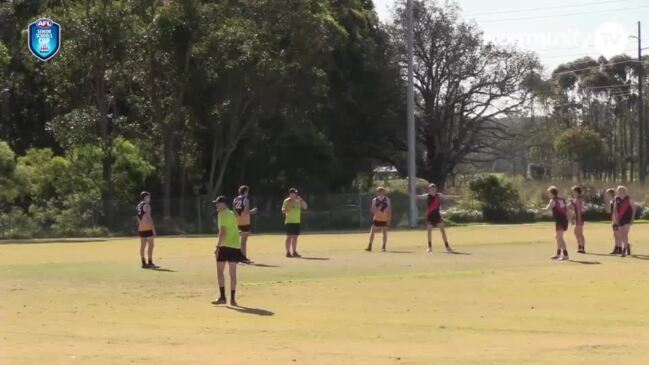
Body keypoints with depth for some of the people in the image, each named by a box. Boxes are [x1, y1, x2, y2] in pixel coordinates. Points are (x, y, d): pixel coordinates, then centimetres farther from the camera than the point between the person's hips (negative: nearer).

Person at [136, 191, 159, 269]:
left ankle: (144, 263, 9)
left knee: (143, 246, 8)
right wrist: (153, 229, -16)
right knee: (151, 245, -7)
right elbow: (148, 218, -16)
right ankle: (150, 263, -11)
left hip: (140, 228, 9)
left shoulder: (138, 206, 15)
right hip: (147, 228, -9)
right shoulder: (146, 205, -10)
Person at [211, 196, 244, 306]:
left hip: (225, 246, -7)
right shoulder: (232, 214, 17)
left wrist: (218, 246, -19)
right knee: (233, 273, 7)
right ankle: (232, 299, 6)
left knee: (220, 271, 1)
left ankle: (222, 297, -4)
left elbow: (223, 232, -18)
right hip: (235, 246, 7)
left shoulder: (222, 214, -8)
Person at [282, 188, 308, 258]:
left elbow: (305, 207, 7)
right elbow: (283, 211, -8)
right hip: (289, 221, -6)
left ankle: (294, 252, 15)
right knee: (289, 237, -7)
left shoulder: (298, 201, 14)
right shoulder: (287, 201, -3)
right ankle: (288, 252, -5)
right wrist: (289, 206, -25)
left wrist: (301, 200, -4)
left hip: (297, 221, 6)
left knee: (295, 237, 9)